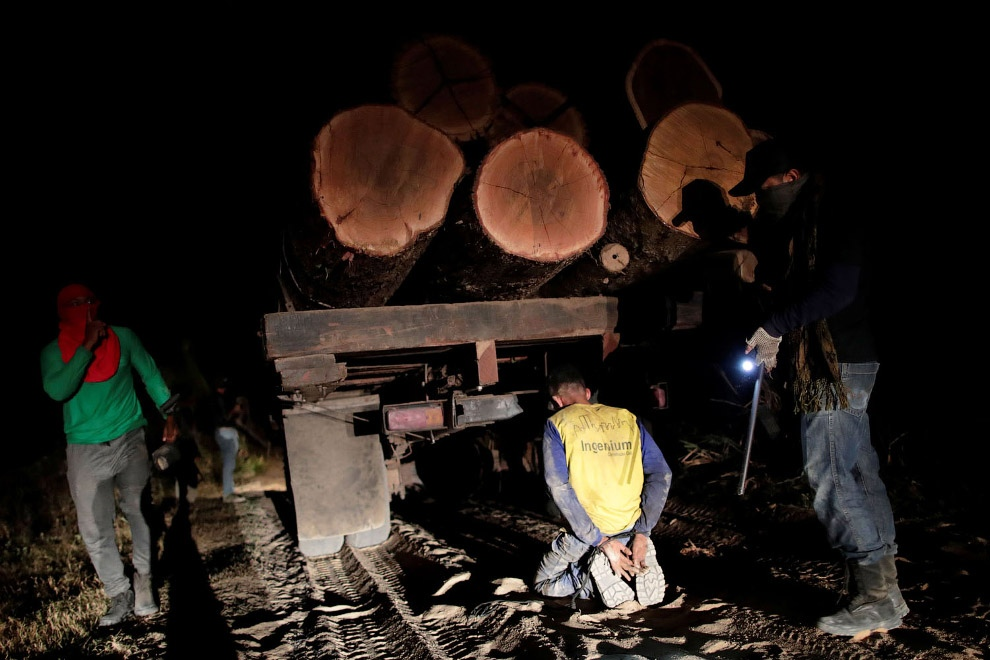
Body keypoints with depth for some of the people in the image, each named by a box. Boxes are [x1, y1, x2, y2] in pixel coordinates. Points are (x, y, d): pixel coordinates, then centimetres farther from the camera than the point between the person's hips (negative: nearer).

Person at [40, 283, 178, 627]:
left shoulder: (123, 337, 2)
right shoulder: (53, 352, 2)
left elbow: (150, 374, 11)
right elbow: (57, 390, -16)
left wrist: (168, 412, 8)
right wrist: (87, 347, -20)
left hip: (130, 440, 0)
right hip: (84, 450, 1)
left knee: (140, 514, 3)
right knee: (94, 529, 1)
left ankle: (144, 581, 22)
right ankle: (120, 595, 15)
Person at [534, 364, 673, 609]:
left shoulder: (557, 424, -4)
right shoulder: (627, 418, 5)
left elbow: (559, 487, -17)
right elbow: (661, 474, -2)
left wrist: (601, 541, -16)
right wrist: (642, 533, -3)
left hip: (585, 528, -3)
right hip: (630, 526, 4)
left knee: (544, 583, 22)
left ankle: (599, 575, -7)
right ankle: (632, 572, 1)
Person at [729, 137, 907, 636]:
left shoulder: (838, 221, -11)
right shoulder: (792, 228, 17)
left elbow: (837, 290, -21)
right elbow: (782, 292, 17)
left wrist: (774, 326, -17)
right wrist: (773, 337, 3)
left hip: (835, 365, -10)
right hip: (818, 365, 10)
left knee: (829, 477, -9)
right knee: (858, 474, 11)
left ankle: (878, 599, 2)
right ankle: (882, 590, 20)